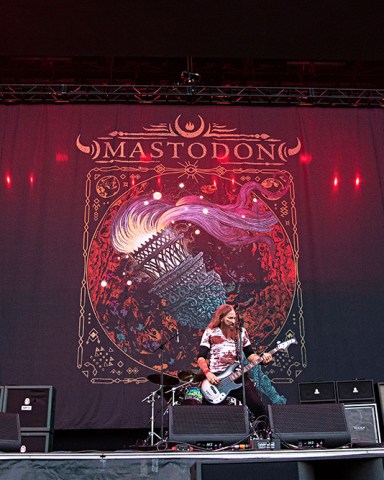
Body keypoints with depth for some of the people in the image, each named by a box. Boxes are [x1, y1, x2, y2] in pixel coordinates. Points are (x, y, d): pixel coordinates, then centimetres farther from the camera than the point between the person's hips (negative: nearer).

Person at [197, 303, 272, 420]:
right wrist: (208, 373, -17)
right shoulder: (210, 332, 2)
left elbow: (250, 354, 12)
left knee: (258, 406, -6)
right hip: (216, 378, -2)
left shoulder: (241, 332, 11)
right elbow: (201, 357, -1)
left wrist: (262, 359, -8)